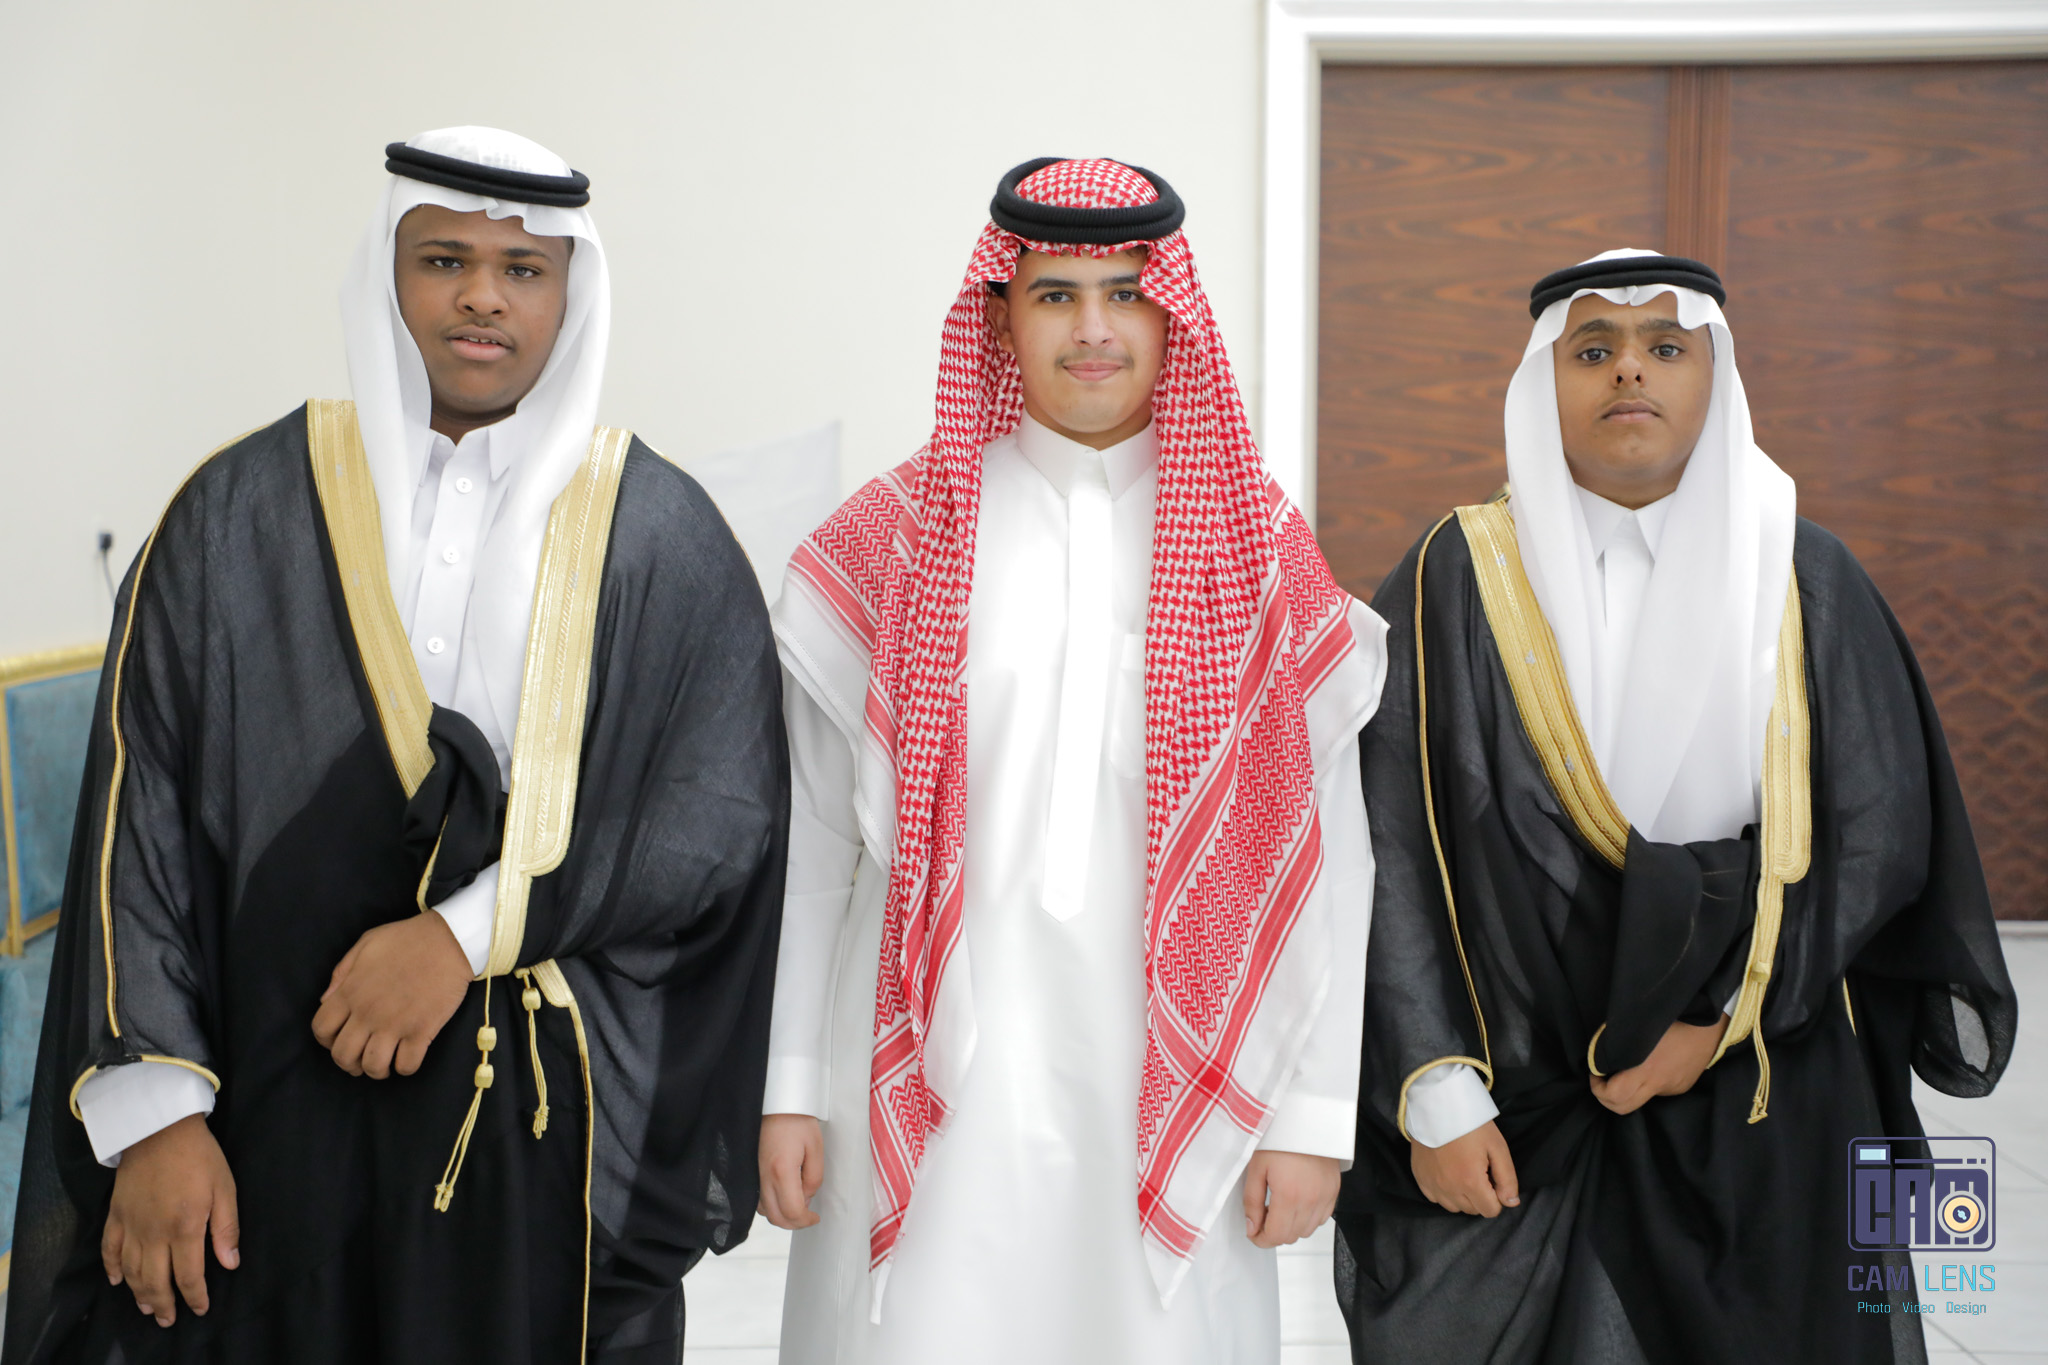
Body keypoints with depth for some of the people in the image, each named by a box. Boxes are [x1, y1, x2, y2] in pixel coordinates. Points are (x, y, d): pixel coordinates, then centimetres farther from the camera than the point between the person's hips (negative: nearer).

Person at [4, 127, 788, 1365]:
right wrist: (153, 1107, -7)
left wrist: (470, 932, -14)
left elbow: (724, 819, -6)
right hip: (288, 1121, 1)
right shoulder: (242, 517, 3)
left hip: (568, 1133, 0)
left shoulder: (666, 538, 2)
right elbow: (143, 815, 0)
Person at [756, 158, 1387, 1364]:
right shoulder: (894, 538, 3)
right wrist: (788, 1086, 2)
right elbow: (811, 835, 4)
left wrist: (1314, 1114, -2)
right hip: (933, 1082, 0)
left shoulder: (1258, 550, 4)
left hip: (1163, 1081, 1)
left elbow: (1324, 857, 2)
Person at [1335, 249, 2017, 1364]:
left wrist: (1720, 1017, -9)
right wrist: (1435, 1096, -13)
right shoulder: (1461, 579, -2)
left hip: (1758, 1116, 2)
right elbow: (1395, 853, -6)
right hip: (1514, 1100, -1)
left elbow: (1880, 829, 0)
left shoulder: (1804, 581, 4)